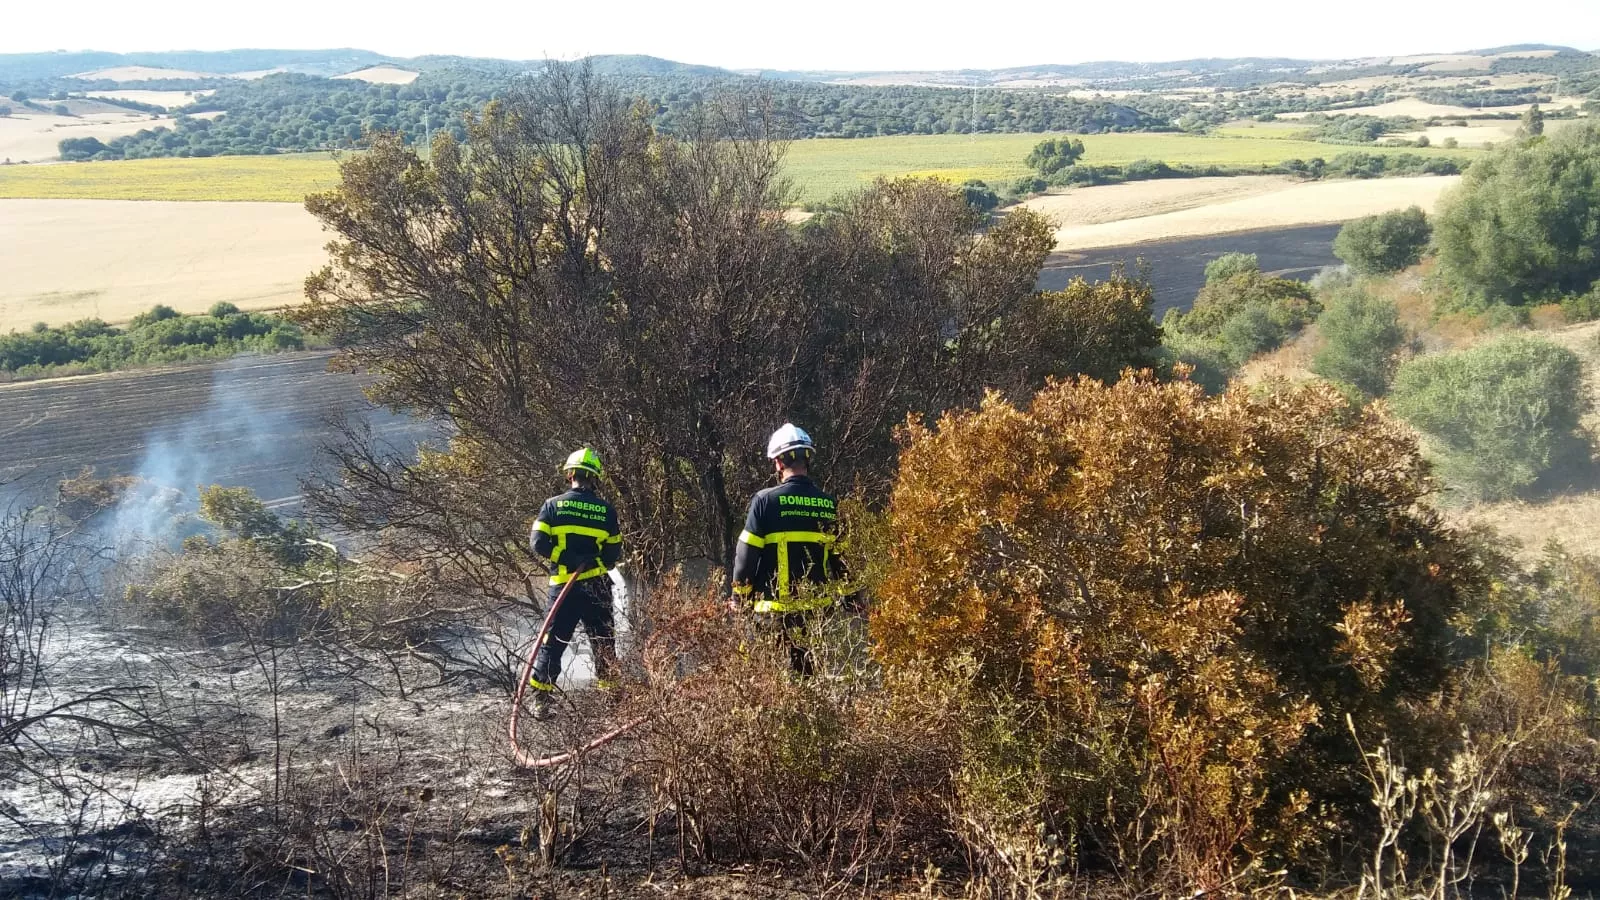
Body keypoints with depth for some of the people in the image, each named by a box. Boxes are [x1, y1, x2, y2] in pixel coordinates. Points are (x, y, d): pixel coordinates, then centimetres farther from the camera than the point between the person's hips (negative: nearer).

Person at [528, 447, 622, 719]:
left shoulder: (553, 505, -1)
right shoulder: (606, 510, 0)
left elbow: (539, 543, -9)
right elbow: (613, 553, 2)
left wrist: (566, 558, -1)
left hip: (563, 585, 0)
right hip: (597, 587, 0)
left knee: (553, 643, 7)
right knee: (604, 644, 14)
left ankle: (541, 701, 3)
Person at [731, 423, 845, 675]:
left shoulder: (766, 501, -9)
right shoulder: (830, 504, 3)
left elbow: (746, 557, -8)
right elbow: (842, 559, 7)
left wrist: (739, 600, 3)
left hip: (775, 611, -4)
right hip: (817, 611, 4)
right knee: (807, 671, 13)